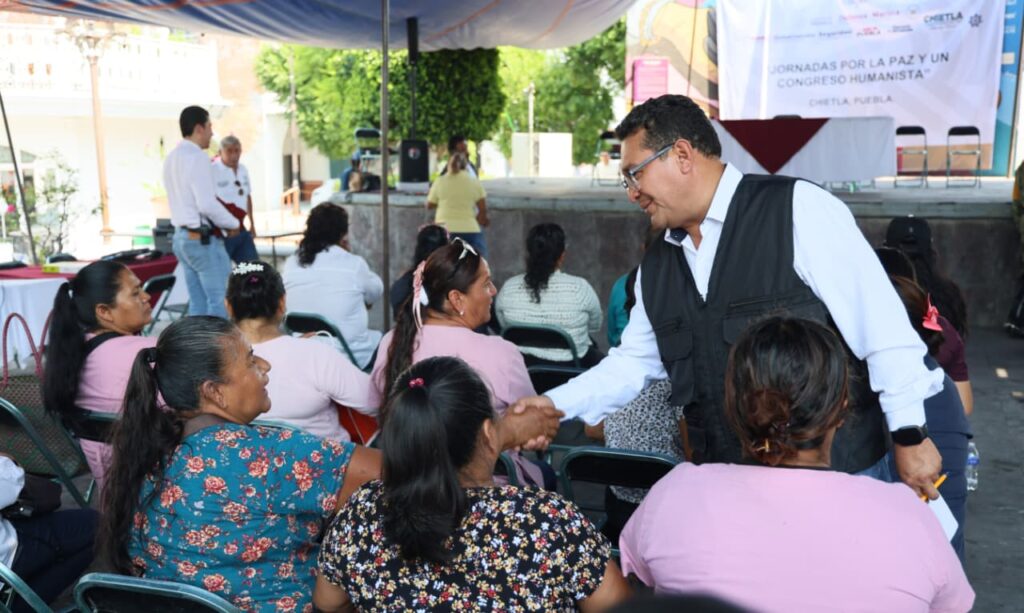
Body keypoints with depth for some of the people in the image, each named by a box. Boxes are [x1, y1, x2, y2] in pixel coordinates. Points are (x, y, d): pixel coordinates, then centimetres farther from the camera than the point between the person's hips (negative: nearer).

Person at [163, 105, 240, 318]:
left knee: (197, 303, 12)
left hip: (182, 236, 9)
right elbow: (207, 204, -22)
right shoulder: (198, 157, -15)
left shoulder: (172, 158, 12)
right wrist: (233, 224, -8)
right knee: (221, 301, -5)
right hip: (204, 239, -9)